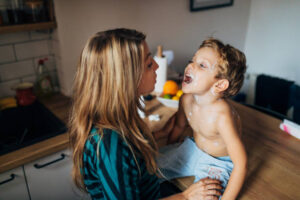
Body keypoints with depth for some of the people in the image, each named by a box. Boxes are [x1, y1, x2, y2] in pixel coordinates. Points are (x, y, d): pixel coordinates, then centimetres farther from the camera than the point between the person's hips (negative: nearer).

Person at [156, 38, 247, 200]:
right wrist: (168, 153, 19)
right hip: (192, 149, 6)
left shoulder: (221, 116, -35)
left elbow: (241, 164, -28)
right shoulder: (186, 100, -15)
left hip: (217, 164, -5)